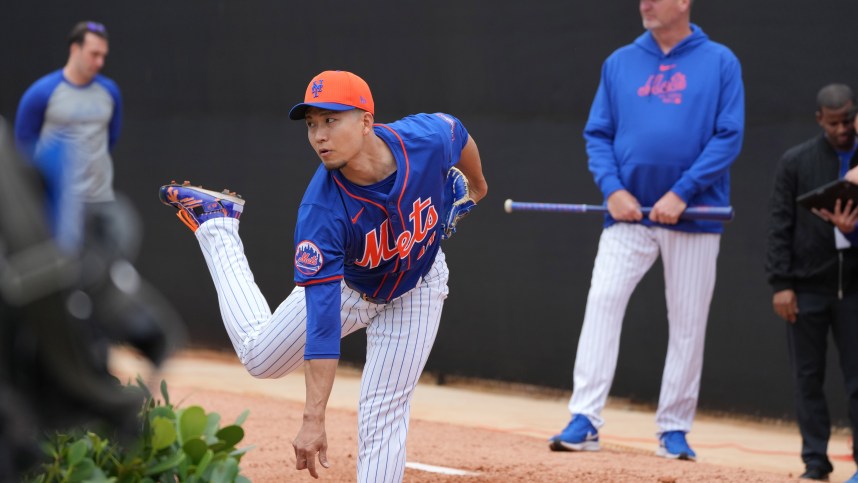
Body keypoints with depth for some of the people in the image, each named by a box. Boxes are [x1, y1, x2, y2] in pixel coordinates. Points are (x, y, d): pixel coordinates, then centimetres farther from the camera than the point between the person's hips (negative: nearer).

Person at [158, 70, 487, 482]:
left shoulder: (428, 138, -35)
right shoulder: (321, 210, -39)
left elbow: (458, 133, -7)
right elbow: (322, 317, -40)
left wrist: (477, 185, 15)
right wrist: (313, 418, -45)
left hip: (415, 294, 1)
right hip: (344, 286, -1)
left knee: (383, 415, -6)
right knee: (260, 357, 13)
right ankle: (215, 223, 27)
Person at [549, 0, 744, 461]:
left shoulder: (720, 63, 0)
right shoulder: (619, 63, 9)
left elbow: (728, 137, -7)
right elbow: (597, 133, 8)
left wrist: (682, 191, -15)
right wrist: (612, 188, -8)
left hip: (693, 214, -2)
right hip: (629, 213, 2)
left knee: (688, 322, 3)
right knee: (602, 302, -13)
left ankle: (674, 430, 14)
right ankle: (584, 422, -15)